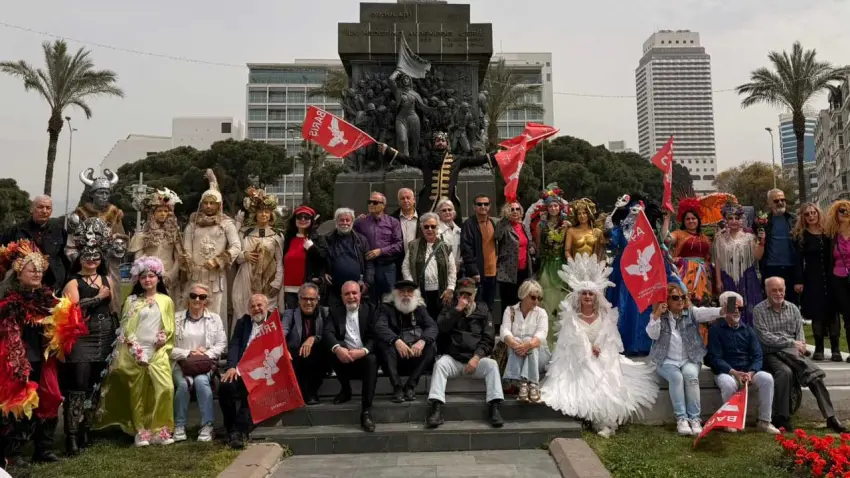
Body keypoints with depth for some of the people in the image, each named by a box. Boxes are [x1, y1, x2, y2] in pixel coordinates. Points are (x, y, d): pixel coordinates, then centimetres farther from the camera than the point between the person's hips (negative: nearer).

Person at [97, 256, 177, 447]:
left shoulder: (166, 301, 9)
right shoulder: (131, 301, 8)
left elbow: (170, 328, 10)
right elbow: (126, 328, 2)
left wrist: (163, 337, -8)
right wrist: (136, 349, -8)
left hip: (158, 353, 0)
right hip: (135, 353, 0)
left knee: (166, 388, -15)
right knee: (138, 393, 3)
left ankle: (160, 430, -5)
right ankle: (141, 431, 14)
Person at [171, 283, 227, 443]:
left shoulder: (214, 319, 10)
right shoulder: (176, 318, 5)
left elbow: (221, 344, 6)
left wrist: (206, 354, -10)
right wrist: (188, 353, -12)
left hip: (205, 363, 0)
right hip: (181, 363, 0)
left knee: (201, 381, -32)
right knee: (183, 383, -32)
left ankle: (207, 426, -23)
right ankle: (179, 426, -15)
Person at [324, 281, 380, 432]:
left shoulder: (370, 310, 6)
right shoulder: (335, 312, 9)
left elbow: (375, 336, -6)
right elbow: (327, 333, -9)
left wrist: (363, 351, -27)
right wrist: (337, 348, -31)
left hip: (364, 358, -1)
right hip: (344, 359, 1)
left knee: (372, 360, -33)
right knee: (335, 350, -30)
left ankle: (366, 411, -32)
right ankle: (346, 390, -5)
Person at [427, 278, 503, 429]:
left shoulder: (483, 311, 14)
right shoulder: (450, 310, 17)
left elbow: (488, 339, 4)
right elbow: (441, 328, -4)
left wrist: (476, 357, -12)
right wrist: (458, 309, -7)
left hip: (477, 358, 0)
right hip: (453, 358, 0)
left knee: (492, 364, -29)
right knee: (440, 364, -30)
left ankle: (495, 408, -29)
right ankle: (436, 409, -35)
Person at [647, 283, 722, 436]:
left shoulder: (691, 312, 2)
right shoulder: (659, 316, 1)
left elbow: (707, 312, -18)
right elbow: (653, 335, -12)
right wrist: (656, 315, -22)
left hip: (690, 359, 1)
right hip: (667, 361, -1)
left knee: (691, 376, -29)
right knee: (676, 377, -30)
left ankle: (694, 418, -22)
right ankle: (681, 418, -24)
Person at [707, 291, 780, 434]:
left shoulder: (748, 330, 11)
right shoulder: (715, 330, -2)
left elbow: (757, 356, 3)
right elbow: (715, 358, -9)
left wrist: (750, 372, -17)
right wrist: (734, 372, -23)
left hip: (748, 370, 4)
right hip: (725, 371, -4)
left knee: (767, 378, -24)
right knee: (728, 384, -36)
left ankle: (764, 421, -12)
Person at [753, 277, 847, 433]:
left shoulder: (793, 308, 15)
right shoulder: (759, 310, 0)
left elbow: (800, 332, 10)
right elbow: (764, 337, -9)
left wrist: (799, 346, -11)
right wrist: (791, 343, -13)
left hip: (793, 352, 4)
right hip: (771, 353, -4)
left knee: (815, 375, -22)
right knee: (785, 372, -34)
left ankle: (830, 417, -21)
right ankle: (782, 418, -26)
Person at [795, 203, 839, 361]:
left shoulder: (828, 233, 8)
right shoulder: (800, 235, 2)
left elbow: (834, 255, 6)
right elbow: (798, 260, -2)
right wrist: (799, 281, -9)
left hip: (830, 278, 2)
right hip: (812, 278, -2)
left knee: (833, 312, 0)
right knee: (817, 313, 0)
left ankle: (835, 349, 5)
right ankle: (819, 348, 8)